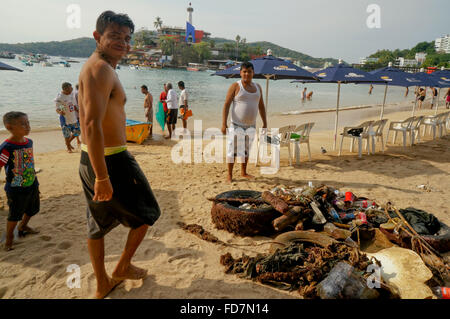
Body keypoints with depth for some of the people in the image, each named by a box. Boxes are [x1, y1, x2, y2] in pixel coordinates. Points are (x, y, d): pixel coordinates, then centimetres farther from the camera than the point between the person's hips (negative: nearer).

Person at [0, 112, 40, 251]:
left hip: (32, 185, 7)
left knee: (32, 209, 23)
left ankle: (23, 226, 50)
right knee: (14, 215, 6)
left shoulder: (29, 142, 1)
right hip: (15, 190, -7)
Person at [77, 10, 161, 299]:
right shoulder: (101, 68, -17)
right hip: (110, 160, -10)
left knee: (97, 224, 18)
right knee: (146, 212, 11)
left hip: (90, 159, 10)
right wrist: (102, 177, -29)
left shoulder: (96, 67, 16)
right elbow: (92, 124, -28)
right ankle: (123, 268, 28)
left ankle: (103, 284, 34)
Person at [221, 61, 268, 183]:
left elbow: (261, 106, 15)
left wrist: (265, 123, 12)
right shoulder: (235, 86, -7)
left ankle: (243, 172, 30)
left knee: (247, 149, 15)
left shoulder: (257, 87, 9)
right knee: (232, 149, -3)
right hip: (237, 124, -5)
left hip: (251, 125, 6)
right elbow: (226, 105, -11)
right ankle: (229, 175, 9)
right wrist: (224, 124, -18)